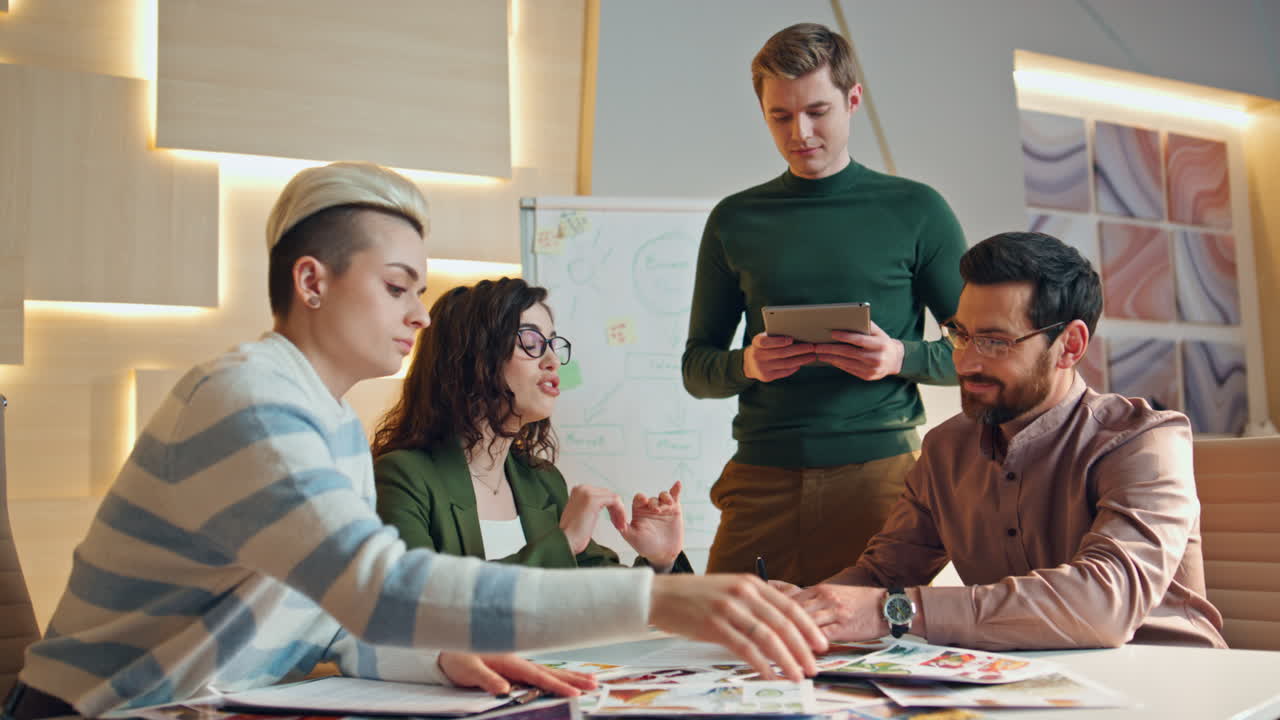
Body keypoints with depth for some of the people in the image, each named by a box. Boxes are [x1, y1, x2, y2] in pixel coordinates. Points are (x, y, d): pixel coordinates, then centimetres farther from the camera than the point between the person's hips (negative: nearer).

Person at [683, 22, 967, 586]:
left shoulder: (915, 211, 7)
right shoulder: (735, 221, 12)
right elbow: (695, 369, 15)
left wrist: (901, 358, -11)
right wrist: (745, 364, -7)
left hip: (881, 469, -1)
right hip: (763, 475, 2)